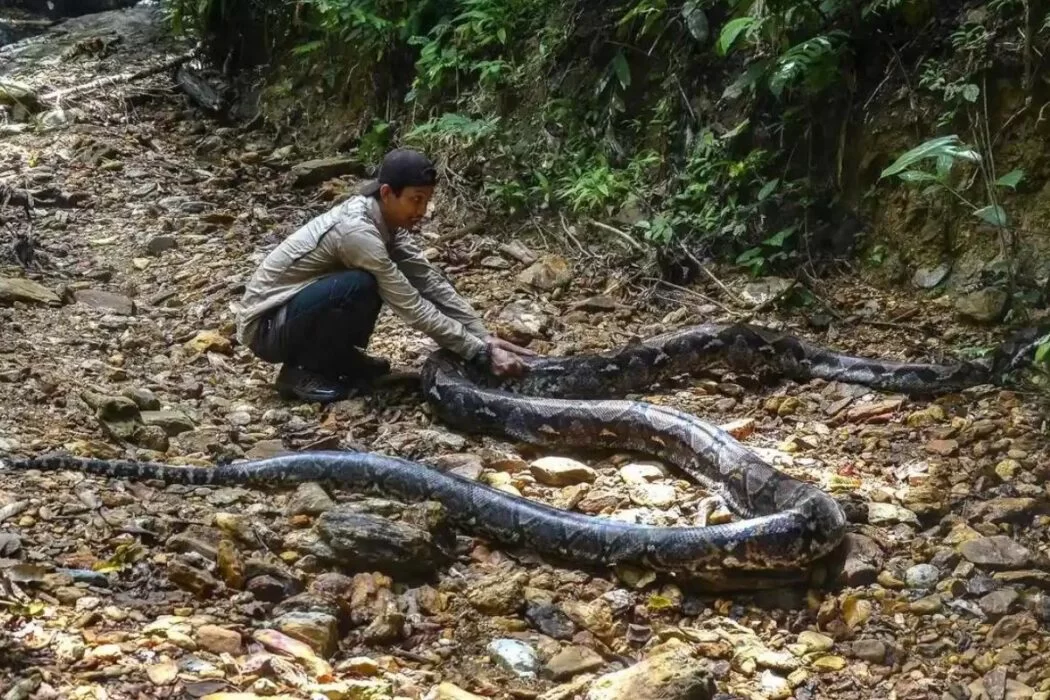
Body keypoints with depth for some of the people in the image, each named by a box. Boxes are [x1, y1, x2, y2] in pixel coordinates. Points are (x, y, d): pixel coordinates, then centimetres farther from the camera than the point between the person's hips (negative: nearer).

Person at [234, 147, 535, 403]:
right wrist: (483, 353, -25)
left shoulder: (381, 218, -3)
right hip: (265, 325, -8)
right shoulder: (357, 230, -29)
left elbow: (430, 281, 0)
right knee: (362, 286, -30)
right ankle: (300, 371, -10)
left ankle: (339, 356, 10)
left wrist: (484, 336, -8)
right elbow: (414, 308, -28)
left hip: (299, 305, 8)